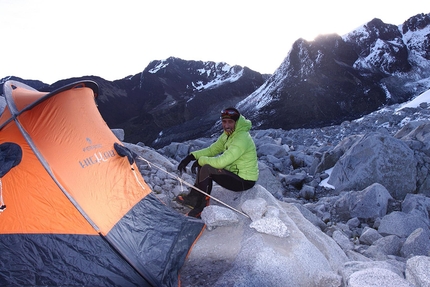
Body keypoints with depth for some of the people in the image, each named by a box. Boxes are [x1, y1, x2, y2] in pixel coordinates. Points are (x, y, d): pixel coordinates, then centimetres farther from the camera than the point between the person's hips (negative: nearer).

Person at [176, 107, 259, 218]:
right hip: (234, 172, 10)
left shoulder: (241, 139, -26)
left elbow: (221, 162, -31)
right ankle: (194, 196, 8)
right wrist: (191, 157, -5)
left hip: (245, 181, -10)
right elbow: (212, 150, 8)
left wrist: (201, 160, -16)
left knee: (207, 168, -23)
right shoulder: (228, 134, 4)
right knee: (204, 162, 7)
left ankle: (200, 205, -8)